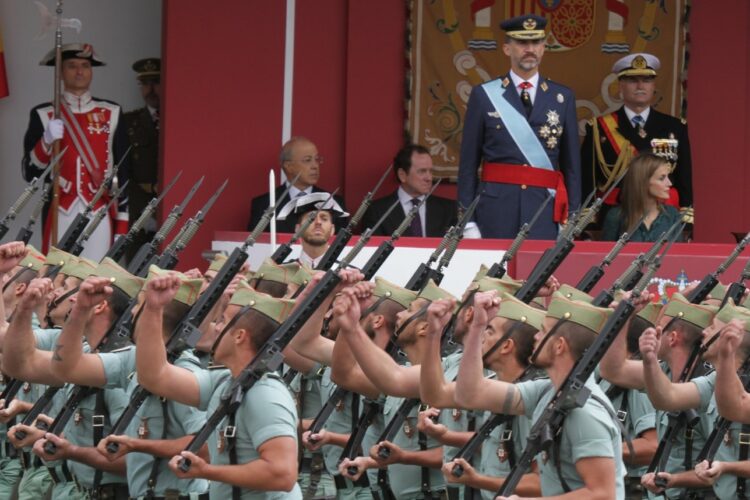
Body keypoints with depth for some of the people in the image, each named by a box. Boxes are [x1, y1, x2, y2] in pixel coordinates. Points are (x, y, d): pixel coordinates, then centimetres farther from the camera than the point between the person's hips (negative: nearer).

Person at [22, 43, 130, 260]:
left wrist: (122, 225, 5)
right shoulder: (43, 115, 4)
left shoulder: (111, 113, 7)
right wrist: (47, 141, -17)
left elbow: (122, 171, 9)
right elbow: (30, 173, 1)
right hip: (60, 215, 0)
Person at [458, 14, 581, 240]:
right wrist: (468, 222, -2)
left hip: (546, 212, 1)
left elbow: (572, 164, 10)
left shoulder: (562, 97, 9)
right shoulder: (484, 95, 5)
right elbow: (468, 163, 5)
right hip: (496, 207, -1)